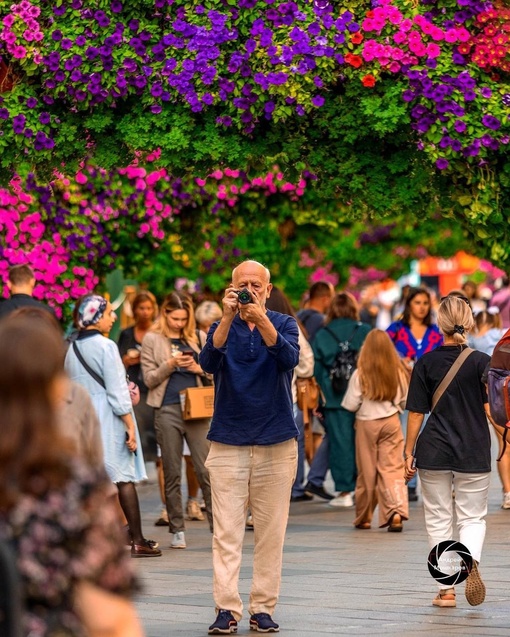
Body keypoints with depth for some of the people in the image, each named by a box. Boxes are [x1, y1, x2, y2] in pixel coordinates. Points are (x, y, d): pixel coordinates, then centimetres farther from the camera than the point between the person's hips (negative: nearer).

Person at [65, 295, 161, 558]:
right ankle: (138, 541, 1)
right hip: (109, 418, -6)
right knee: (124, 478, -1)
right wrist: (130, 426, -11)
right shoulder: (106, 346, -11)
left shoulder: (72, 349, 9)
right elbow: (116, 390, -14)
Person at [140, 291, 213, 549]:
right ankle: (177, 529, 10)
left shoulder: (198, 338, 11)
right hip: (168, 410, -1)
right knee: (172, 472, 4)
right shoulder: (152, 340, 5)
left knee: (206, 469, -5)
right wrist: (170, 365, -13)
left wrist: (199, 368, -5)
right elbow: (149, 378, 2)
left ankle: (218, 525, -4)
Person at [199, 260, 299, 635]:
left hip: (276, 443, 0)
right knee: (227, 532, -5)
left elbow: (290, 358, -16)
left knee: (271, 531, 2)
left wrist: (261, 319, -30)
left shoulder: (283, 324, 5)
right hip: (228, 442, 0)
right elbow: (209, 362, -14)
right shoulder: (222, 328, 6)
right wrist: (228, 317, -26)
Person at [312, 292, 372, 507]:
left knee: (340, 442, 2)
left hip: (334, 399, 0)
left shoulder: (321, 336, 3)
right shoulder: (365, 332, 2)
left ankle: (344, 491, 1)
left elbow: (315, 370, 4)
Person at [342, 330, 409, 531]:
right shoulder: (398, 373, -5)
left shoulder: (360, 374, -13)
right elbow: (405, 402, 5)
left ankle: (363, 517, 19)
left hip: (366, 424, -1)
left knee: (367, 472, 8)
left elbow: (351, 405, -9)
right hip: (391, 422, 1)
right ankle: (396, 511, -19)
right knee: (392, 468, 0)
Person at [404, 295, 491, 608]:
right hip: (473, 452, 0)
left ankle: (446, 589, 9)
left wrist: (409, 453, 6)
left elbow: (416, 413, -1)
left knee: (439, 520, 10)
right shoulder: (481, 361, -5)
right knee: (473, 516, 9)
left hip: (434, 451, 1)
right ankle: (471, 560, -23)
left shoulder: (426, 363, -2)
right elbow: (491, 410, -8)